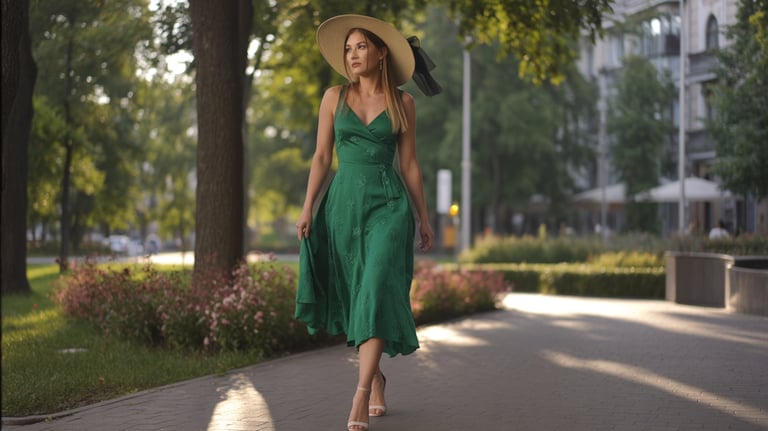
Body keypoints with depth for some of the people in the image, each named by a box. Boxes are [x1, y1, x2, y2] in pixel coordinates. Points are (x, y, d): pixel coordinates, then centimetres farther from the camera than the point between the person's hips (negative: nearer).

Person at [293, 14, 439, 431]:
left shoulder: (402, 102, 4)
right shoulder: (334, 97, 7)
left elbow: (409, 163, 8)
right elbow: (322, 156, 6)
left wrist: (423, 218, 7)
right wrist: (308, 207, -3)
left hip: (388, 206, -2)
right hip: (343, 203, 2)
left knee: (377, 293, -17)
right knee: (353, 297, 8)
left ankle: (361, 394, -22)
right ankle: (376, 376, 29)